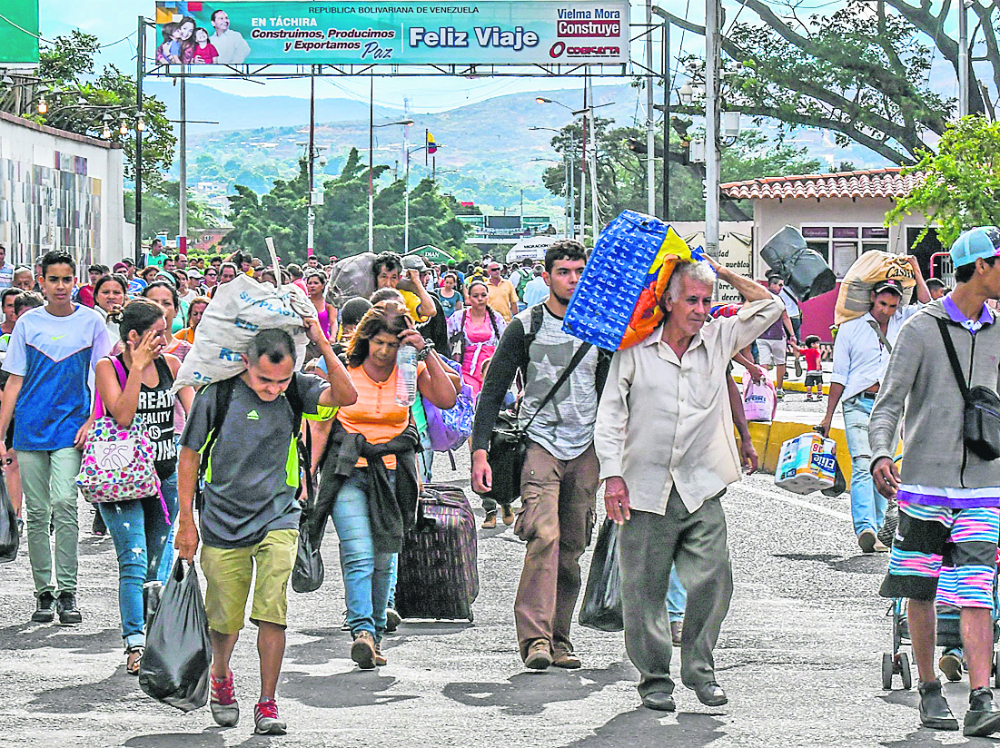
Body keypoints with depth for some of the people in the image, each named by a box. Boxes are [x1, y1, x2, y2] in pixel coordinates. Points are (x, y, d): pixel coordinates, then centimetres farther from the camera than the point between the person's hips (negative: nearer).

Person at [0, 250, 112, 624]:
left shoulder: (91, 322, 3)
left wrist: (91, 422, -6)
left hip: (71, 429, -2)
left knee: (64, 503, -16)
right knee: (37, 513, 4)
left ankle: (67, 591, -11)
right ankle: (44, 592, 13)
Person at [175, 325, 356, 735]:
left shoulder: (295, 390, -6)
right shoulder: (217, 394, -11)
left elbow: (346, 396, -22)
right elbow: (189, 456, -2)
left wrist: (322, 345, -28)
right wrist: (186, 521, -2)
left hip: (277, 518, 0)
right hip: (223, 521, 0)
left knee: (272, 612, -13)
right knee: (225, 619, 7)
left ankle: (267, 704, -1)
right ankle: (220, 676, 39)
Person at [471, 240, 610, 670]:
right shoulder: (526, 327, 0)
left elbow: (609, 394, 21)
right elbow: (493, 391, 0)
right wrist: (480, 451, -9)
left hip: (586, 448, 4)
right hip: (539, 441, -4)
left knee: (572, 548, 4)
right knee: (544, 536, -20)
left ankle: (559, 639, 11)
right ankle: (535, 637, -23)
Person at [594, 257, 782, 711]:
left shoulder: (718, 340, 9)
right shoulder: (635, 350, 1)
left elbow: (770, 307, 15)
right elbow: (610, 414, 2)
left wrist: (724, 273, 11)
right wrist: (612, 474, -6)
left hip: (702, 489, 2)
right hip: (645, 490, -2)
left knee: (712, 580, -7)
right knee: (645, 588, 1)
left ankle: (700, 670, 9)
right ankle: (654, 677, 13)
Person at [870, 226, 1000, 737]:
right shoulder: (921, 329, -3)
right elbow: (888, 404, -8)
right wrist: (881, 456, -24)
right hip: (924, 482, -2)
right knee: (920, 592, 6)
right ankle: (929, 691, 21)